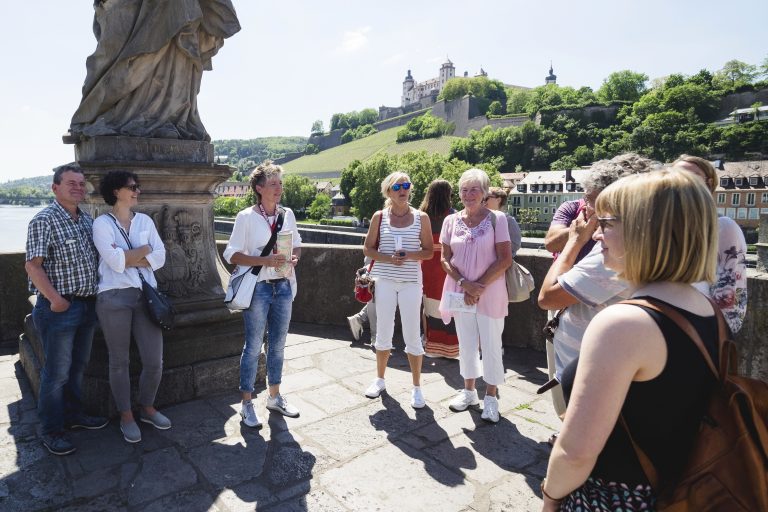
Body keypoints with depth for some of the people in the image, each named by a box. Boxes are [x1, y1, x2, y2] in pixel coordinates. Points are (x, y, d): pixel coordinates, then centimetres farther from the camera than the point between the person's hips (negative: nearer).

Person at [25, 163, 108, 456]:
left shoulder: (87, 220, 11)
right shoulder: (44, 220, -11)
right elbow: (33, 266, -16)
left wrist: (96, 295, 13)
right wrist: (55, 299, -20)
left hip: (87, 305, 7)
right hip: (59, 308, -7)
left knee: (78, 366, 18)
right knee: (57, 372, 2)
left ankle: (73, 415, 34)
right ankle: (51, 431, 16)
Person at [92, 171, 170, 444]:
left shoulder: (145, 220, 11)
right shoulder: (102, 223, -2)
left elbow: (160, 257, 1)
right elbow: (115, 262, -15)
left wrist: (127, 259, -8)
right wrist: (144, 250, -4)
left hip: (146, 295, 4)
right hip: (114, 297, -3)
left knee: (154, 361, 4)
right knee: (119, 361, 9)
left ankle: (147, 407, 28)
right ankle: (126, 415, 26)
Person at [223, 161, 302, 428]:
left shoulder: (287, 214, 5)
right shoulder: (246, 217, -8)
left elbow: (297, 244, 15)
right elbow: (232, 254, -9)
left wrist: (295, 257, -8)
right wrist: (264, 260, -22)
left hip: (283, 286, 5)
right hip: (258, 288, -5)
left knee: (278, 344, 14)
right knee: (253, 346, 2)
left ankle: (274, 396, 30)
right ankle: (247, 403, 17)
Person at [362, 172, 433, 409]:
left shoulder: (421, 217, 1)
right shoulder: (379, 217, 2)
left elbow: (429, 251, 3)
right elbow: (368, 249, 5)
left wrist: (409, 256, -16)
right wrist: (388, 258, -12)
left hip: (411, 281, -1)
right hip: (384, 280, 1)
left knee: (412, 335, 1)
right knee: (383, 333, 12)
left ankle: (416, 387, 17)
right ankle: (380, 379, 31)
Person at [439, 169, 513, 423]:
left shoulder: (497, 218, -5)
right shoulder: (451, 221, 3)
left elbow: (505, 259, -9)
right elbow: (445, 259, 2)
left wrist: (480, 286, -13)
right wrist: (464, 284, -11)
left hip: (490, 292, -3)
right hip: (460, 292, 3)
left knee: (491, 344, 4)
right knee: (466, 343, 13)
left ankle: (490, 397, 20)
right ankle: (469, 390, 30)